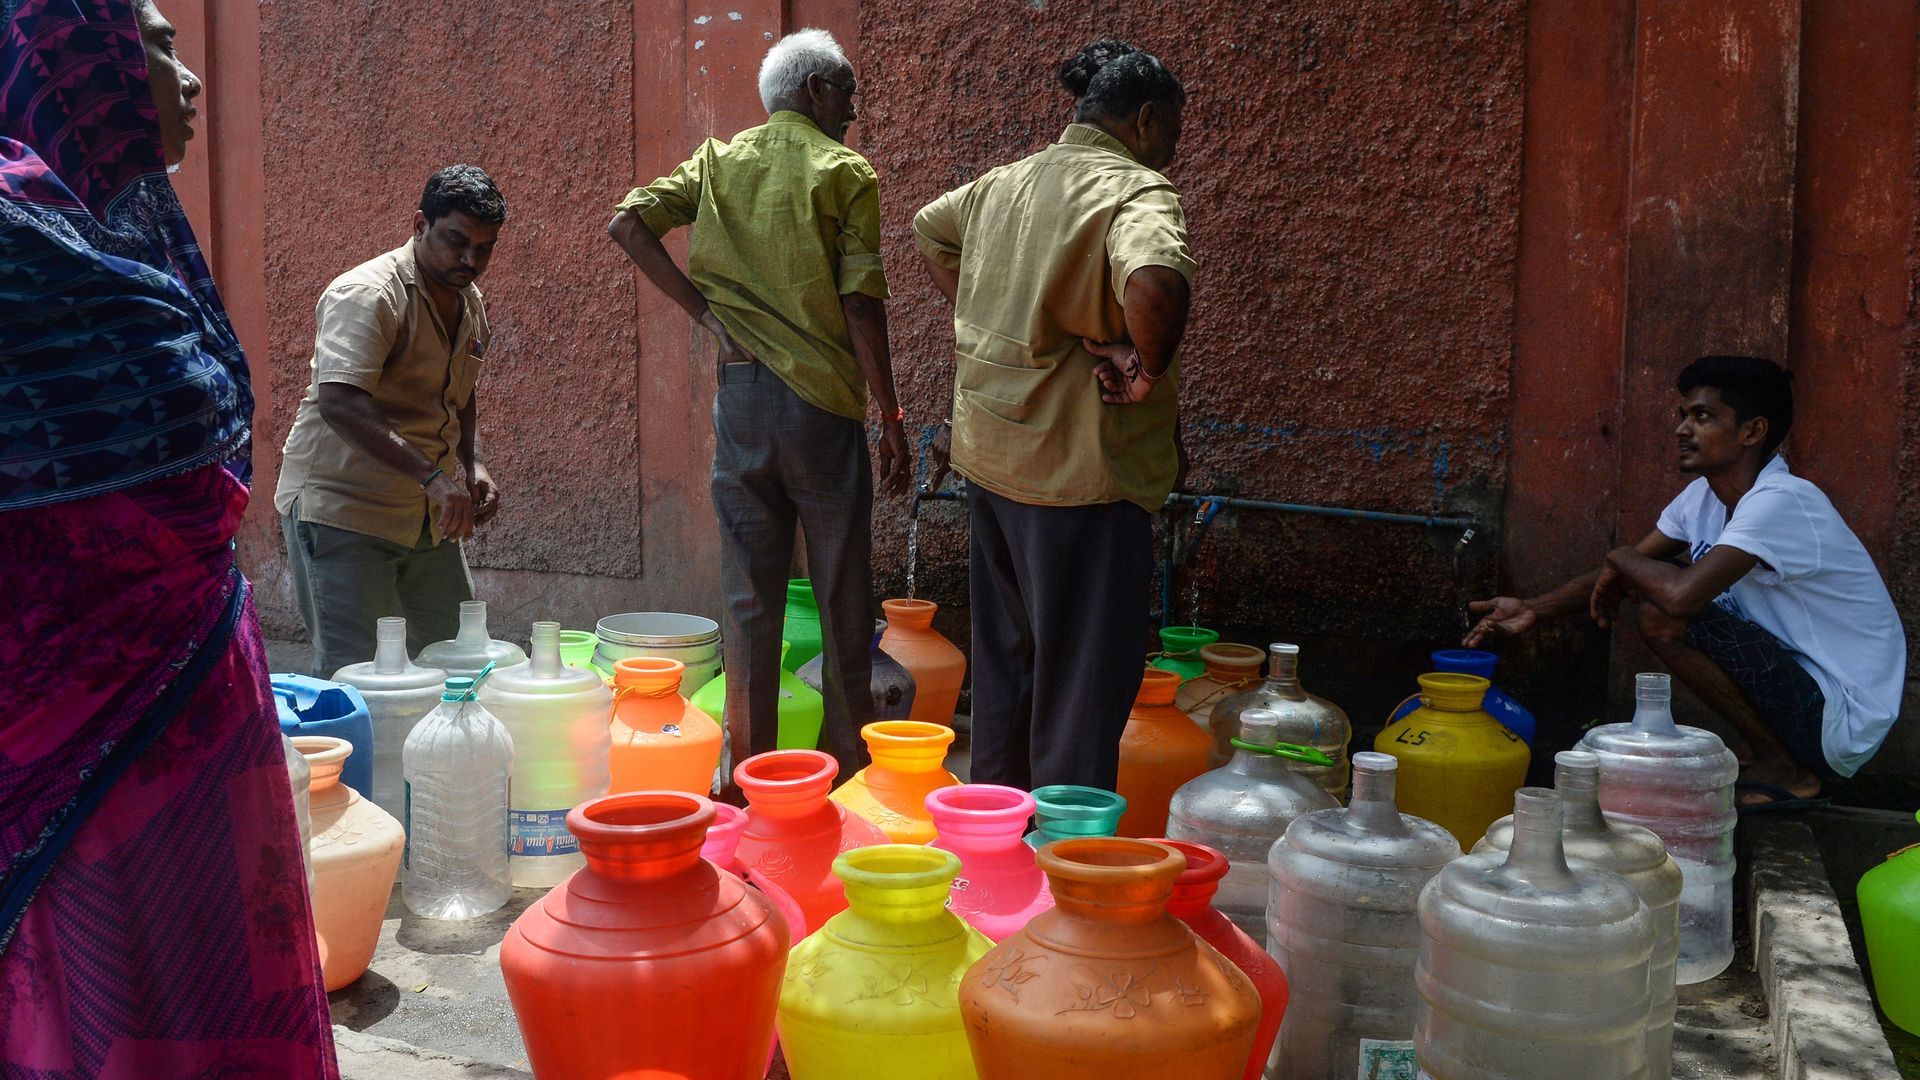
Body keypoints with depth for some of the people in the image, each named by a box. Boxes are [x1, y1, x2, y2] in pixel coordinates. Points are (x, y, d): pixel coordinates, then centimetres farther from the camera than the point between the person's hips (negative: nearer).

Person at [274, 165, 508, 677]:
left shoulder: (471, 304, 10)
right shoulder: (367, 294, -17)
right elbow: (338, 402, -31)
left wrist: (472, 466, 7)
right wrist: (432, 474, -38)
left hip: (429, 517, 8)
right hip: (341, 506, -8)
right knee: (350, 670, -9)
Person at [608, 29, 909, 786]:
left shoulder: (719, 162, 10)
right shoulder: (845, 173, -4)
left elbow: (627, 223, 0)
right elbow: (862, 305, -10)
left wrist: (704, 312, 1)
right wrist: (892, 419, -5)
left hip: (740, 400, 4)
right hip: (824, 404, -4)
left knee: (750, 602, 10)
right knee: (843, 603, 6)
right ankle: (850, 773, 14)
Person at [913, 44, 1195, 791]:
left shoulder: (1005, 182, 11)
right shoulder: (1136, 189, -14)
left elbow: (929, 230, 29)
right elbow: (1154, 282, -35)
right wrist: (1148, 367, -19)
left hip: (990, 452, 8)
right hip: (1079, 466, -8)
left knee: (1005, 654, 20)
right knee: (1084, 673, 3)